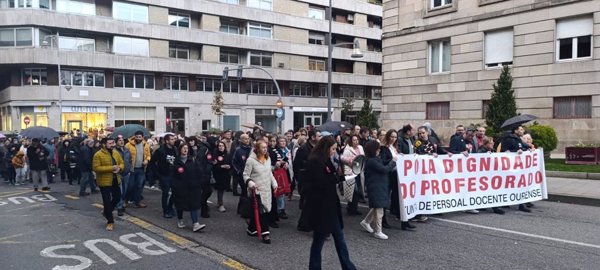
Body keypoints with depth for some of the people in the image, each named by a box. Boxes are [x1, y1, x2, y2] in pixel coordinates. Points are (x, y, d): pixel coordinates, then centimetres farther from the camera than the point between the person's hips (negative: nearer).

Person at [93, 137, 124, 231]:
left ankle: (106, 211, 43)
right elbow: (96, 168, -20)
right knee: (107, 201, -1)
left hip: (115, 180, 7)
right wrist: (111, 168, -24)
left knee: (117, 198, 17)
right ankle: (110, 222, 10)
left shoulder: (115, 153, 7)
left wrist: (119, 168, -12)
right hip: (104, 181, -6)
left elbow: (122, 163, 13)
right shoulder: (98, 155, -13)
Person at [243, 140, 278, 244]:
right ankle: (265, 233, -4)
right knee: (261, 211, -9)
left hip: (267, 190, 6)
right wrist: (250, 183, -24)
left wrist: (274, 184, 14)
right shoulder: (251, 160, -12)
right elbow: (245, 175, -8)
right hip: (256, 190, -6)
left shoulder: (268, 159, 8)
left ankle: (251, 229, 27)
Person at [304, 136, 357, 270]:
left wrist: (340, 173, -3)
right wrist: (337, 174, -13)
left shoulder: (326, 160, 12)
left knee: (339, 237, 14)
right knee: (319, 239, 3)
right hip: (319, 207, -9)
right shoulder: (314, 161, -17)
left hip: (330, 206, 9)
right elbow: (321, 184, -22)